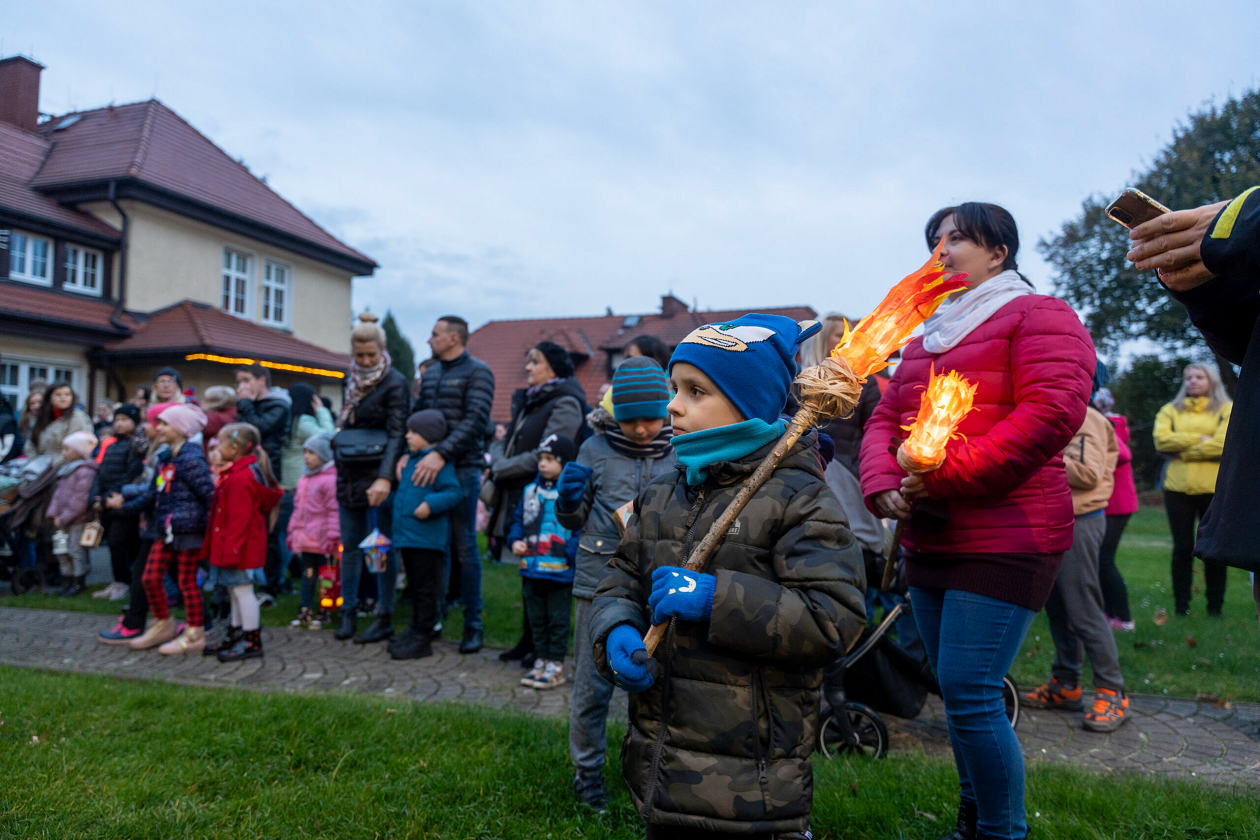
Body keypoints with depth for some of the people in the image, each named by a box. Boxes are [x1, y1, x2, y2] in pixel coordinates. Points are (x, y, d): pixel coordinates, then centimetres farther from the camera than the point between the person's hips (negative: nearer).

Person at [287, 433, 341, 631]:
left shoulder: (330, 479, -14)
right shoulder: (304, 480, 13)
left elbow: (334, 510, -15)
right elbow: (298, 508, 20)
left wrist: (333, 536, -16)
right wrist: (292, 531, 19)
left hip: (322, 538, -8)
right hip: (305, 538, 8)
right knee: (308, 574, 14)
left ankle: (324, 611, 13)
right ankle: (305, 610, 21)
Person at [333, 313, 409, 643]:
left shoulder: (394, 383, -10)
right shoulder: (351, 379, 11)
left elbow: (397, 433, -17)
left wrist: (385, 477, -27)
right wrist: (338, 458, 13)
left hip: (379, 473, -6)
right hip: (350, 473, 6)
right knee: (351, 544, 10)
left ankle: (385, 617, 9)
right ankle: (348, 611, 20)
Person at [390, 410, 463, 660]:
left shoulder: (440, 461, -13)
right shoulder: (410, 459, 16)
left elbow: (455, 492, -19)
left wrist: (430, 504, -28)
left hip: (427, 538, -9)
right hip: (407, 535, 9)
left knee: (426, 588, -2)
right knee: (415, 587, 18)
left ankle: (423, 639, 4)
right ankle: (416, 630, 30)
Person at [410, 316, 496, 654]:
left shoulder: (477, 372, -4)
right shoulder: (430, 374, 18)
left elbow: (475, 420, -16)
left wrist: (442, 454, -25)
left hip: (462, 468, -6)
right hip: (428, 468, 6)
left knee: (464, 546, -3)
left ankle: (473, 623, 6)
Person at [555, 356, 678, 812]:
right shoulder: (595, 450, 0)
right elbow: (574, 519, 8)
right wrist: (568, 498, -14)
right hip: (600, 582, 0)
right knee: (592, 685, 10)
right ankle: (586, 770, 31)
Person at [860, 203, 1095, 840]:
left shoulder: (1039, 315, -2)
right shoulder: (928, 337, 21)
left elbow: (1051, 413, -17)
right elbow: (885, 418, 17)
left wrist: (943, 473, -20)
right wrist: (882, 484, -4)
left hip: (1004, 541, -7)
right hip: (928, 541, 8)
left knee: (970, 694, -11)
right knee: (957, 691, 14)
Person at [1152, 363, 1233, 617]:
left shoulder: (1227, 409, 5)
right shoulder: (1171, 410, 12)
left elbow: (1223, 444, -11)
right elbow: (1161, 439, -6)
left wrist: (1181, 449, -7)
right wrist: (1200, 439, -12)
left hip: (1214, 488, -1)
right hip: (1178, 488, 1)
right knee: (1182, 548, 4)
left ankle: (1215, 608, 14)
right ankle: (1181, 607, 10)